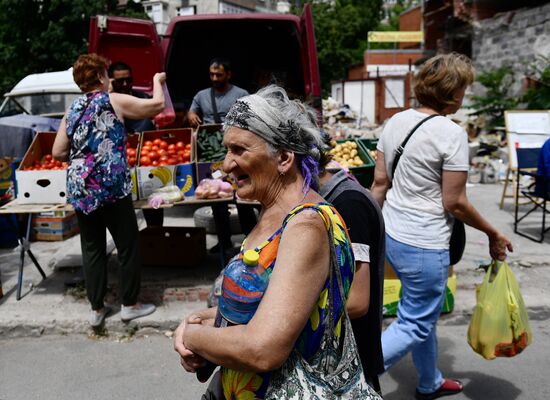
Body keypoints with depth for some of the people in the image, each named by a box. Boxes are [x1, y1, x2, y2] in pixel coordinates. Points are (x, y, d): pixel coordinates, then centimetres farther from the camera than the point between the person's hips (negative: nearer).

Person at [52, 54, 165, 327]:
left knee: (92, 249, 13)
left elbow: (58, 152, 10)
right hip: (111, 187, -5)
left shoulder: (72, 110, 12)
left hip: (79, 190, 6)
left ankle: (96, 309, 20)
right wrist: (157, 80, 19)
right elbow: (157, 104, 2)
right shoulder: (115, 101, -3)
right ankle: (130, 304, 18)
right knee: (128, 246, 9)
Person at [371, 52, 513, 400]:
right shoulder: (452, 134, -17)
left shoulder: (397, 121, 4)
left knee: (424, 313, 25)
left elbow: (380, 182, 7)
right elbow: (454, 202, -15)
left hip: (392, 236, 9)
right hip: (425, 245, -9)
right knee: (415, 325, 5)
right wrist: (493, 234, -2)